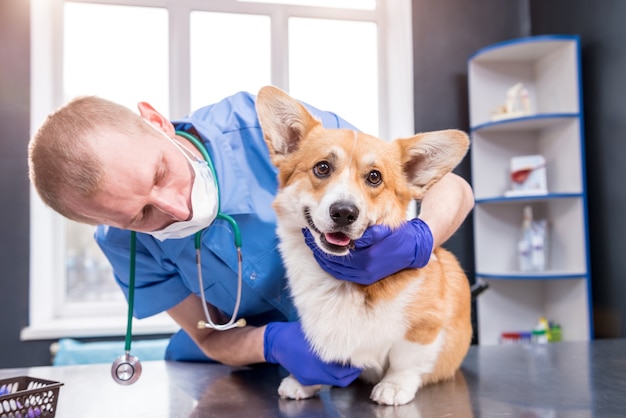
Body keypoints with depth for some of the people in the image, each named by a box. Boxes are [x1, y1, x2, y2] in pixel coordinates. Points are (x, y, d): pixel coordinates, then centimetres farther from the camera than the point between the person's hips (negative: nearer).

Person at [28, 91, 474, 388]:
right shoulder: (124, 243, -18)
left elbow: (452, 186, -23)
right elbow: (210, 337, -8)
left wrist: (415, 243, -45)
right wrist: (274, 342, -30)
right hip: (247, 357, 2)